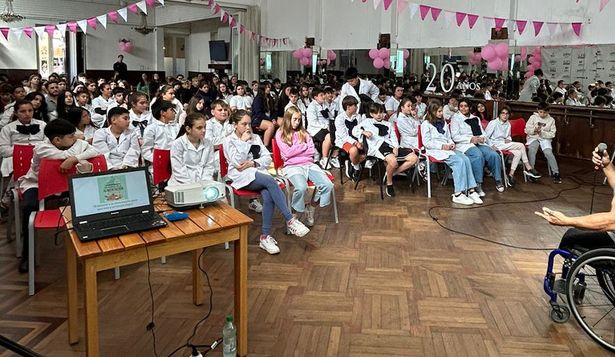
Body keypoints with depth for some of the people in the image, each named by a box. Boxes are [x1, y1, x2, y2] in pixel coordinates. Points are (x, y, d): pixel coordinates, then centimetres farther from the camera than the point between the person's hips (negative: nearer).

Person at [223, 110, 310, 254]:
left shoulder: (256, 138, 20)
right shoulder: (229, 141, 7)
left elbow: (267, 158, 11)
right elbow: (237, 162, -8)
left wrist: (253, 163, -6)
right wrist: (243, 141, -4)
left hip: (258, 172, 4)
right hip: (242, 176, -4)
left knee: (268, 196, -31)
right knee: (271, 181, -34)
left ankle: (265, 236, -27)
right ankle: (290, 220, -34)